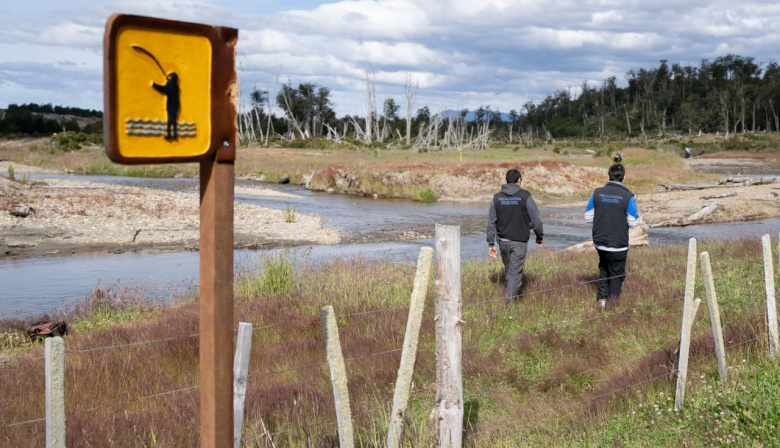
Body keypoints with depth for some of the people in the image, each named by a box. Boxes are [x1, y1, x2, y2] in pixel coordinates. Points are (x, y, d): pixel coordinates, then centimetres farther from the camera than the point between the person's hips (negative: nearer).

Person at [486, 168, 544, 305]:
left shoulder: (497, 198, 2)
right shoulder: (525, 197, -9)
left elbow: (491, 222, 1)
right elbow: (536, 220, -7)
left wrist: (491, 244, 5)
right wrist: (540, 237, 8)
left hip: (503, 241, 4)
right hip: (519, 241, -4)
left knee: (508, 269, 21)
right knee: (515, 271, 0)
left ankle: (511, 293, 32)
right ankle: (509, 300, -5)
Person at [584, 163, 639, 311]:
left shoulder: (597, 193, -6)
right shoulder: (627, 196, -15)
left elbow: (588, 217, 0)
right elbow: (633, 223, -10)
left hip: (600, 242, 3)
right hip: (618, 244, -3)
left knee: (604, 269, 24)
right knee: (616, 273, 14)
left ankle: (602, 298, 23)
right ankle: (612, 302, 19)